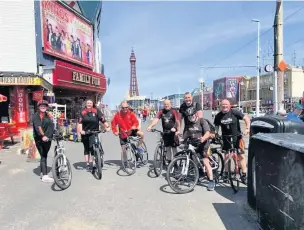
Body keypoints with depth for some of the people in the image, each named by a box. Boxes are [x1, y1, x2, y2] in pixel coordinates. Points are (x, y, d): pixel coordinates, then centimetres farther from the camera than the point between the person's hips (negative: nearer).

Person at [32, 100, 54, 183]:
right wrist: (42, 136, -30)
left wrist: (47, 136, -16)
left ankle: (42, 173, 24)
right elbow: (37, 127, -16)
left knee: (44, 156, 11)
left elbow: (51, 126, -1)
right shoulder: (35, 116, -1)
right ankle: (45, 176, -12)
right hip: (39, 139, -4)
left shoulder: (48, 116, 10)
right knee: (43, 156, -9)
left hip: (47, 139, 4)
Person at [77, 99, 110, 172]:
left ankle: (94, 164, -8)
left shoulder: (96, 111, -6)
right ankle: (87, 164, 21)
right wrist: (80, 130, -24)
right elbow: (80, 123, -10)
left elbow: (103, 119, -14)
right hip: (85, 133, 3)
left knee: (92, 147, -16)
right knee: (86, 148, 11)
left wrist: (107, 127, -27)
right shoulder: (83, 112, -1)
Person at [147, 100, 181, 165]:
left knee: (174, 147, 3)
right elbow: (156, 119, -10)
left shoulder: (174, 111, -6)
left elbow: (177, 121, -14)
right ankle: (169, 161, 24)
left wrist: (178, 130, -26)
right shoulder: (161, 112, 2)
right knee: (167, 147, 12)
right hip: (165, 132, 3)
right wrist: (150, 126, -26)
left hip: (173, 132, -3)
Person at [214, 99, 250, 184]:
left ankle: (244, 175, 6)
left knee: (241, 156, -3)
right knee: (226, 156, 10)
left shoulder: (234, 112, -11)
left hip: (237, 137, -2)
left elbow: (246, 118, -12)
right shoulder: (218, 116, -2)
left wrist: (247, 128, -24)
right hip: (226, 138, 3)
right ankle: (226, 173, 23)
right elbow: (216, 126, 5)